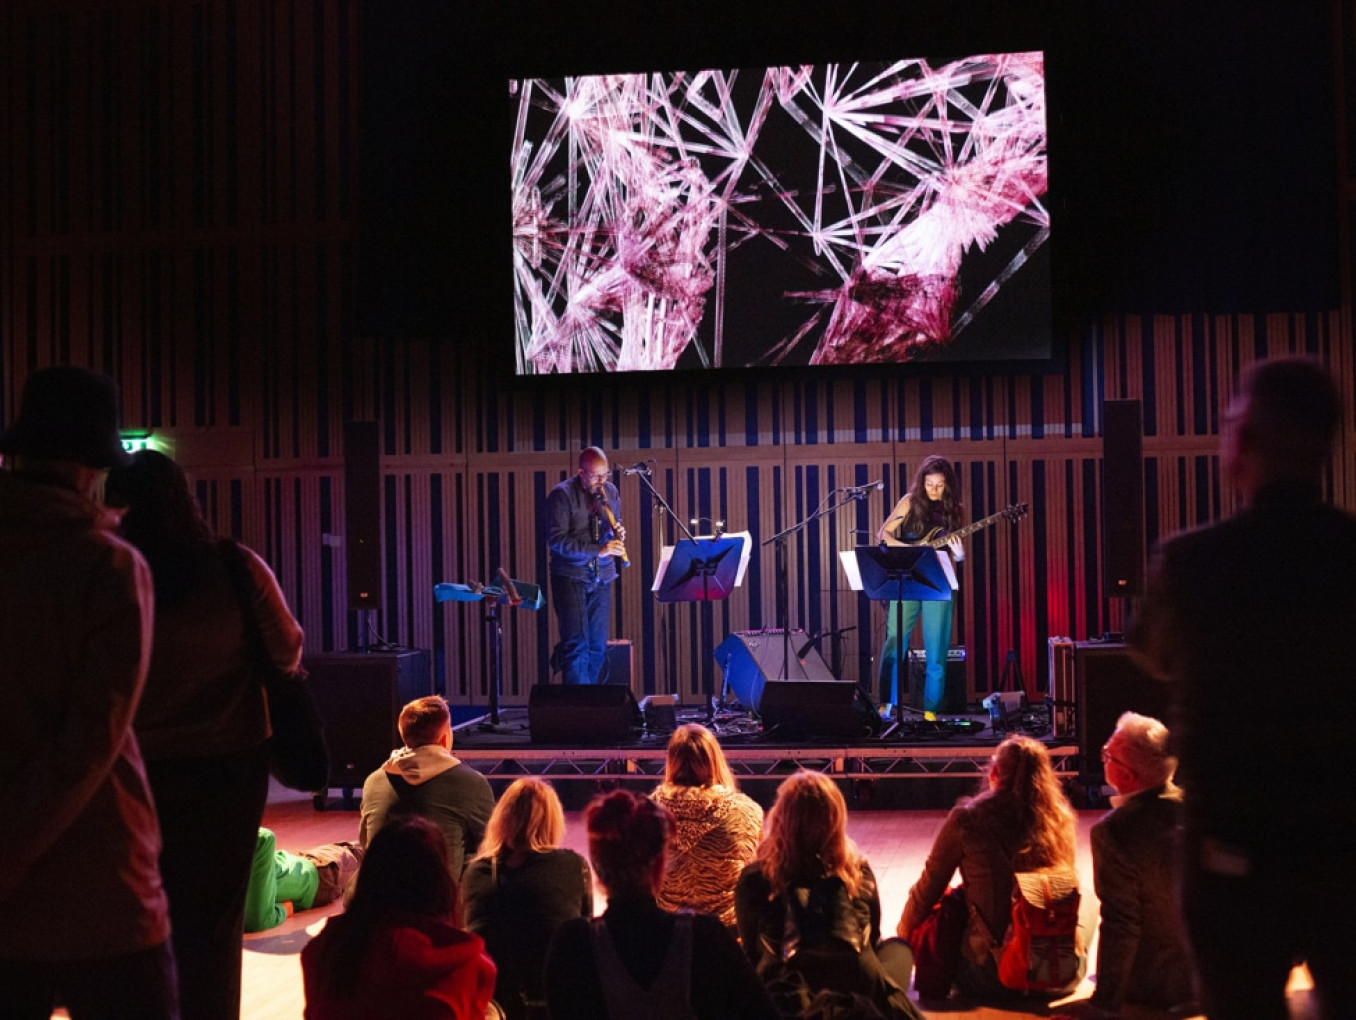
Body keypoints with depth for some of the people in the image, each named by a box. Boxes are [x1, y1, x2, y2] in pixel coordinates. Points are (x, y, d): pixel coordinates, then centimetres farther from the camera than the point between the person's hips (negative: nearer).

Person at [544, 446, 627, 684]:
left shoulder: (611, 492, 7)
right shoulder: (562, 494, -9)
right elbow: (556, 540, -16)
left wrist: (619, 535, -7)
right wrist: (599, 550, -23)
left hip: (602, 577, 5)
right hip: (571, 575, -5)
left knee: (598, 646, 5)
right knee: (577, 644, -10)